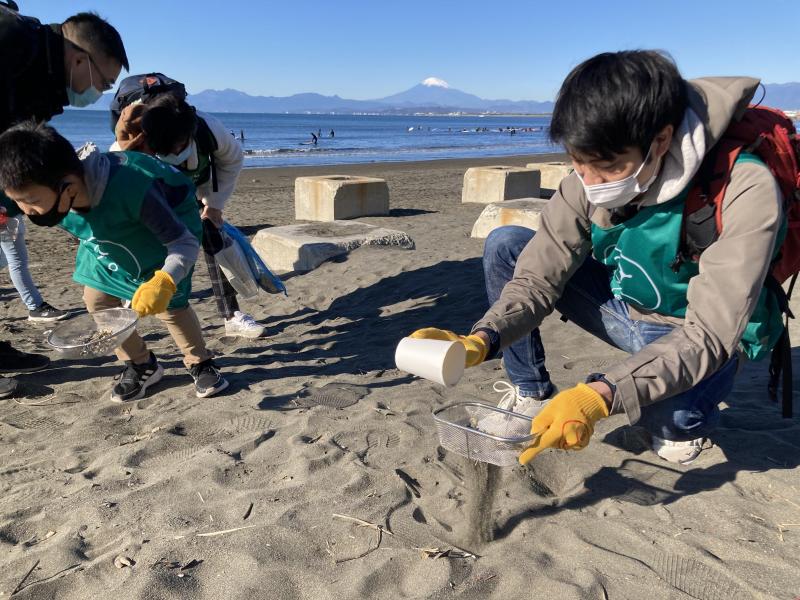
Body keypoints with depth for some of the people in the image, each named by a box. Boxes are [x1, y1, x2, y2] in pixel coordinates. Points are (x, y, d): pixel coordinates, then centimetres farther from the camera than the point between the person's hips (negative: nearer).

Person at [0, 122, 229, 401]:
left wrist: (164, 281, -57)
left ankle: (200, 363, 13)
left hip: (167, 225, -6)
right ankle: (141, 365, 19)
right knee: (96, 299, -1)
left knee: (168, 304, -14)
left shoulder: (133, 190, -46)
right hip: (110, 239, 6)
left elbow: (186, 243, -41)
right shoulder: (48, 193, -25)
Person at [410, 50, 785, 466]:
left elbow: (709, 334, -35)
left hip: (699, 339, -4)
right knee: (505, 246, -11)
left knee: (666, 407, -39)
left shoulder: (744, 191, -31)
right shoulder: (588, 182, -18)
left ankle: (685, 418, 3)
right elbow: (537, 278, -15)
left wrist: (600, 395, -49)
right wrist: (480, 340, -35)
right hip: (624, 305, 4)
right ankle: (531, 396, 3)